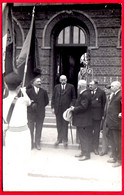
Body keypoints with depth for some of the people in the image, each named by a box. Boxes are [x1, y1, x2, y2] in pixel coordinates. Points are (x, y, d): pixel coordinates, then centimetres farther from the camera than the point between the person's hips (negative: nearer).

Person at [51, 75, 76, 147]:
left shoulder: (71, 87, 1)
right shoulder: (56, 87, 10)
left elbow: (73, 98, 1)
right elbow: (53, 98, 11)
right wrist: (53, 107, 3)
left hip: (66, 109, -3)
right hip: (58, 109, 3)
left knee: (65, 125, 4)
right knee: (59, 125, 9)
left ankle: (65, 140, 15)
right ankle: (59, 139, 21)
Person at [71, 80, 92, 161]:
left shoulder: (85, 94, -21)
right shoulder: (83, 93, 11)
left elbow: (83, 107, -26)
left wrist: (74, 109, -14)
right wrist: (74, 108, 5)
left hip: (84, 120, -10)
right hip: (81, 120, 11)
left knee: (85, 138, -2)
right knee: (82, 137, 18)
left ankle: (87, 154, 7)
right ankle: (83, 152, 29)